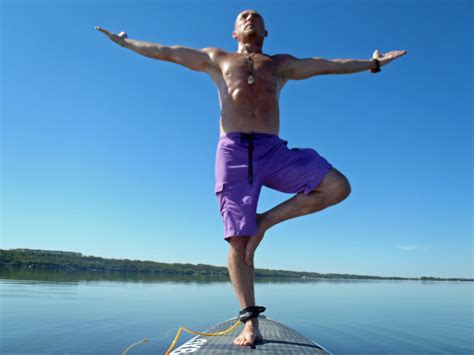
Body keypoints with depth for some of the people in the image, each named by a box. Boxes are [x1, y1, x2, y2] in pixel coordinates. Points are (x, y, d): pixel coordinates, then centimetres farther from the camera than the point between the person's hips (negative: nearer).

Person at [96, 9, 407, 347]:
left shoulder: (282, 64, 26)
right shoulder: (217, 59, 24)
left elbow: (328, 64, 26)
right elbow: (167, 52, 27)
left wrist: (372, 63, 26)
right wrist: (126, 42, 31)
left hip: (273, 150, 2)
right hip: (233, 151, -2)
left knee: (338, 187, -17)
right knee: (238, 240, -8)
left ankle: (266, 220, -4)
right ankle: (251, 320, 3)